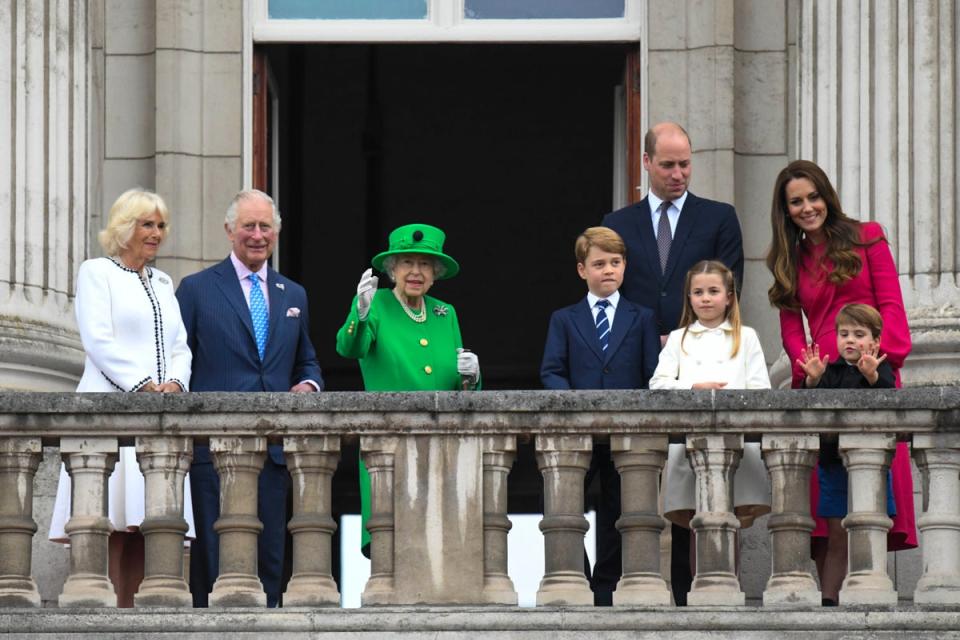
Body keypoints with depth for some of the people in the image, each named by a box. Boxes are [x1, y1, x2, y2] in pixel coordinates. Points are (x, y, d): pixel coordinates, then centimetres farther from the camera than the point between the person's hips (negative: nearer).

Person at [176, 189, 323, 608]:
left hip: (273, 446, 4)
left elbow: (306, 361, 27)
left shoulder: (293, 295, 17)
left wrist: (308, 385, 2)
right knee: (212, 559, -5)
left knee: (269, 557, 4)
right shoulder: (197, 289, 4)